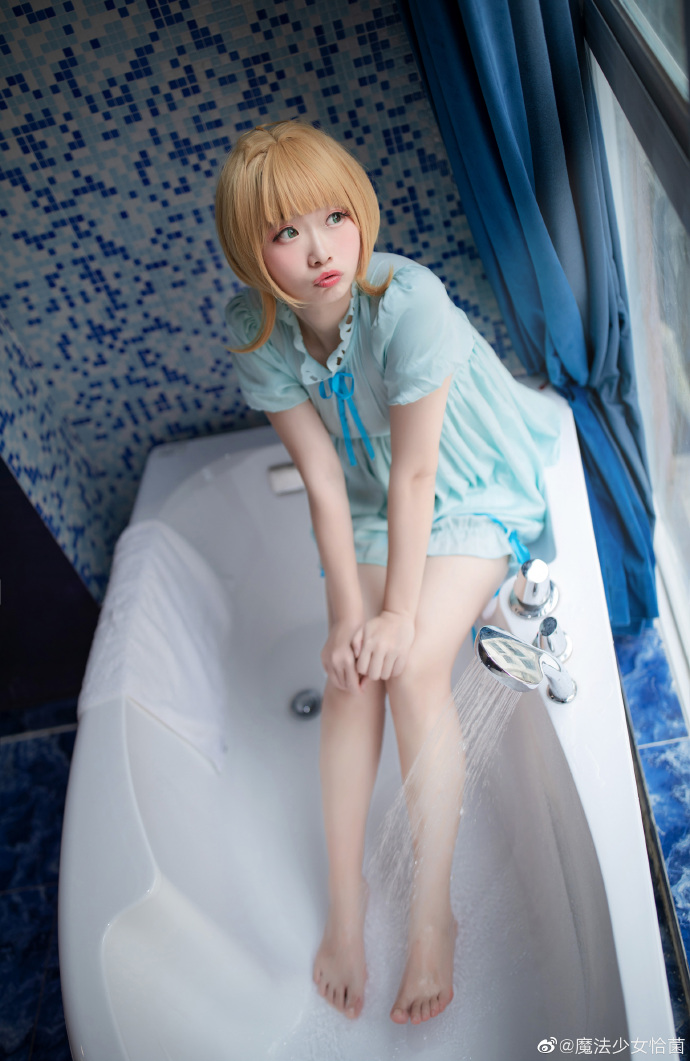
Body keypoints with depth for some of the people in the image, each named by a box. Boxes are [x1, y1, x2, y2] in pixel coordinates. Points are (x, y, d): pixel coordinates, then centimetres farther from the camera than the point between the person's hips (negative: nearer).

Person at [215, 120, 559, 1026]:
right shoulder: (255, 334, -16)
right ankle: (346, 900, 3)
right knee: (351, 671, -13)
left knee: (414, 666, -21)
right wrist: (348, 611, -17)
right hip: (376, 506, 4)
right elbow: (325, 481, -14)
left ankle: (432, 911, -5)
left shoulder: (408, 302, -31)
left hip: (480, 488, -3)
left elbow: (415, 472, -26)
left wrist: (400, 613, -21)